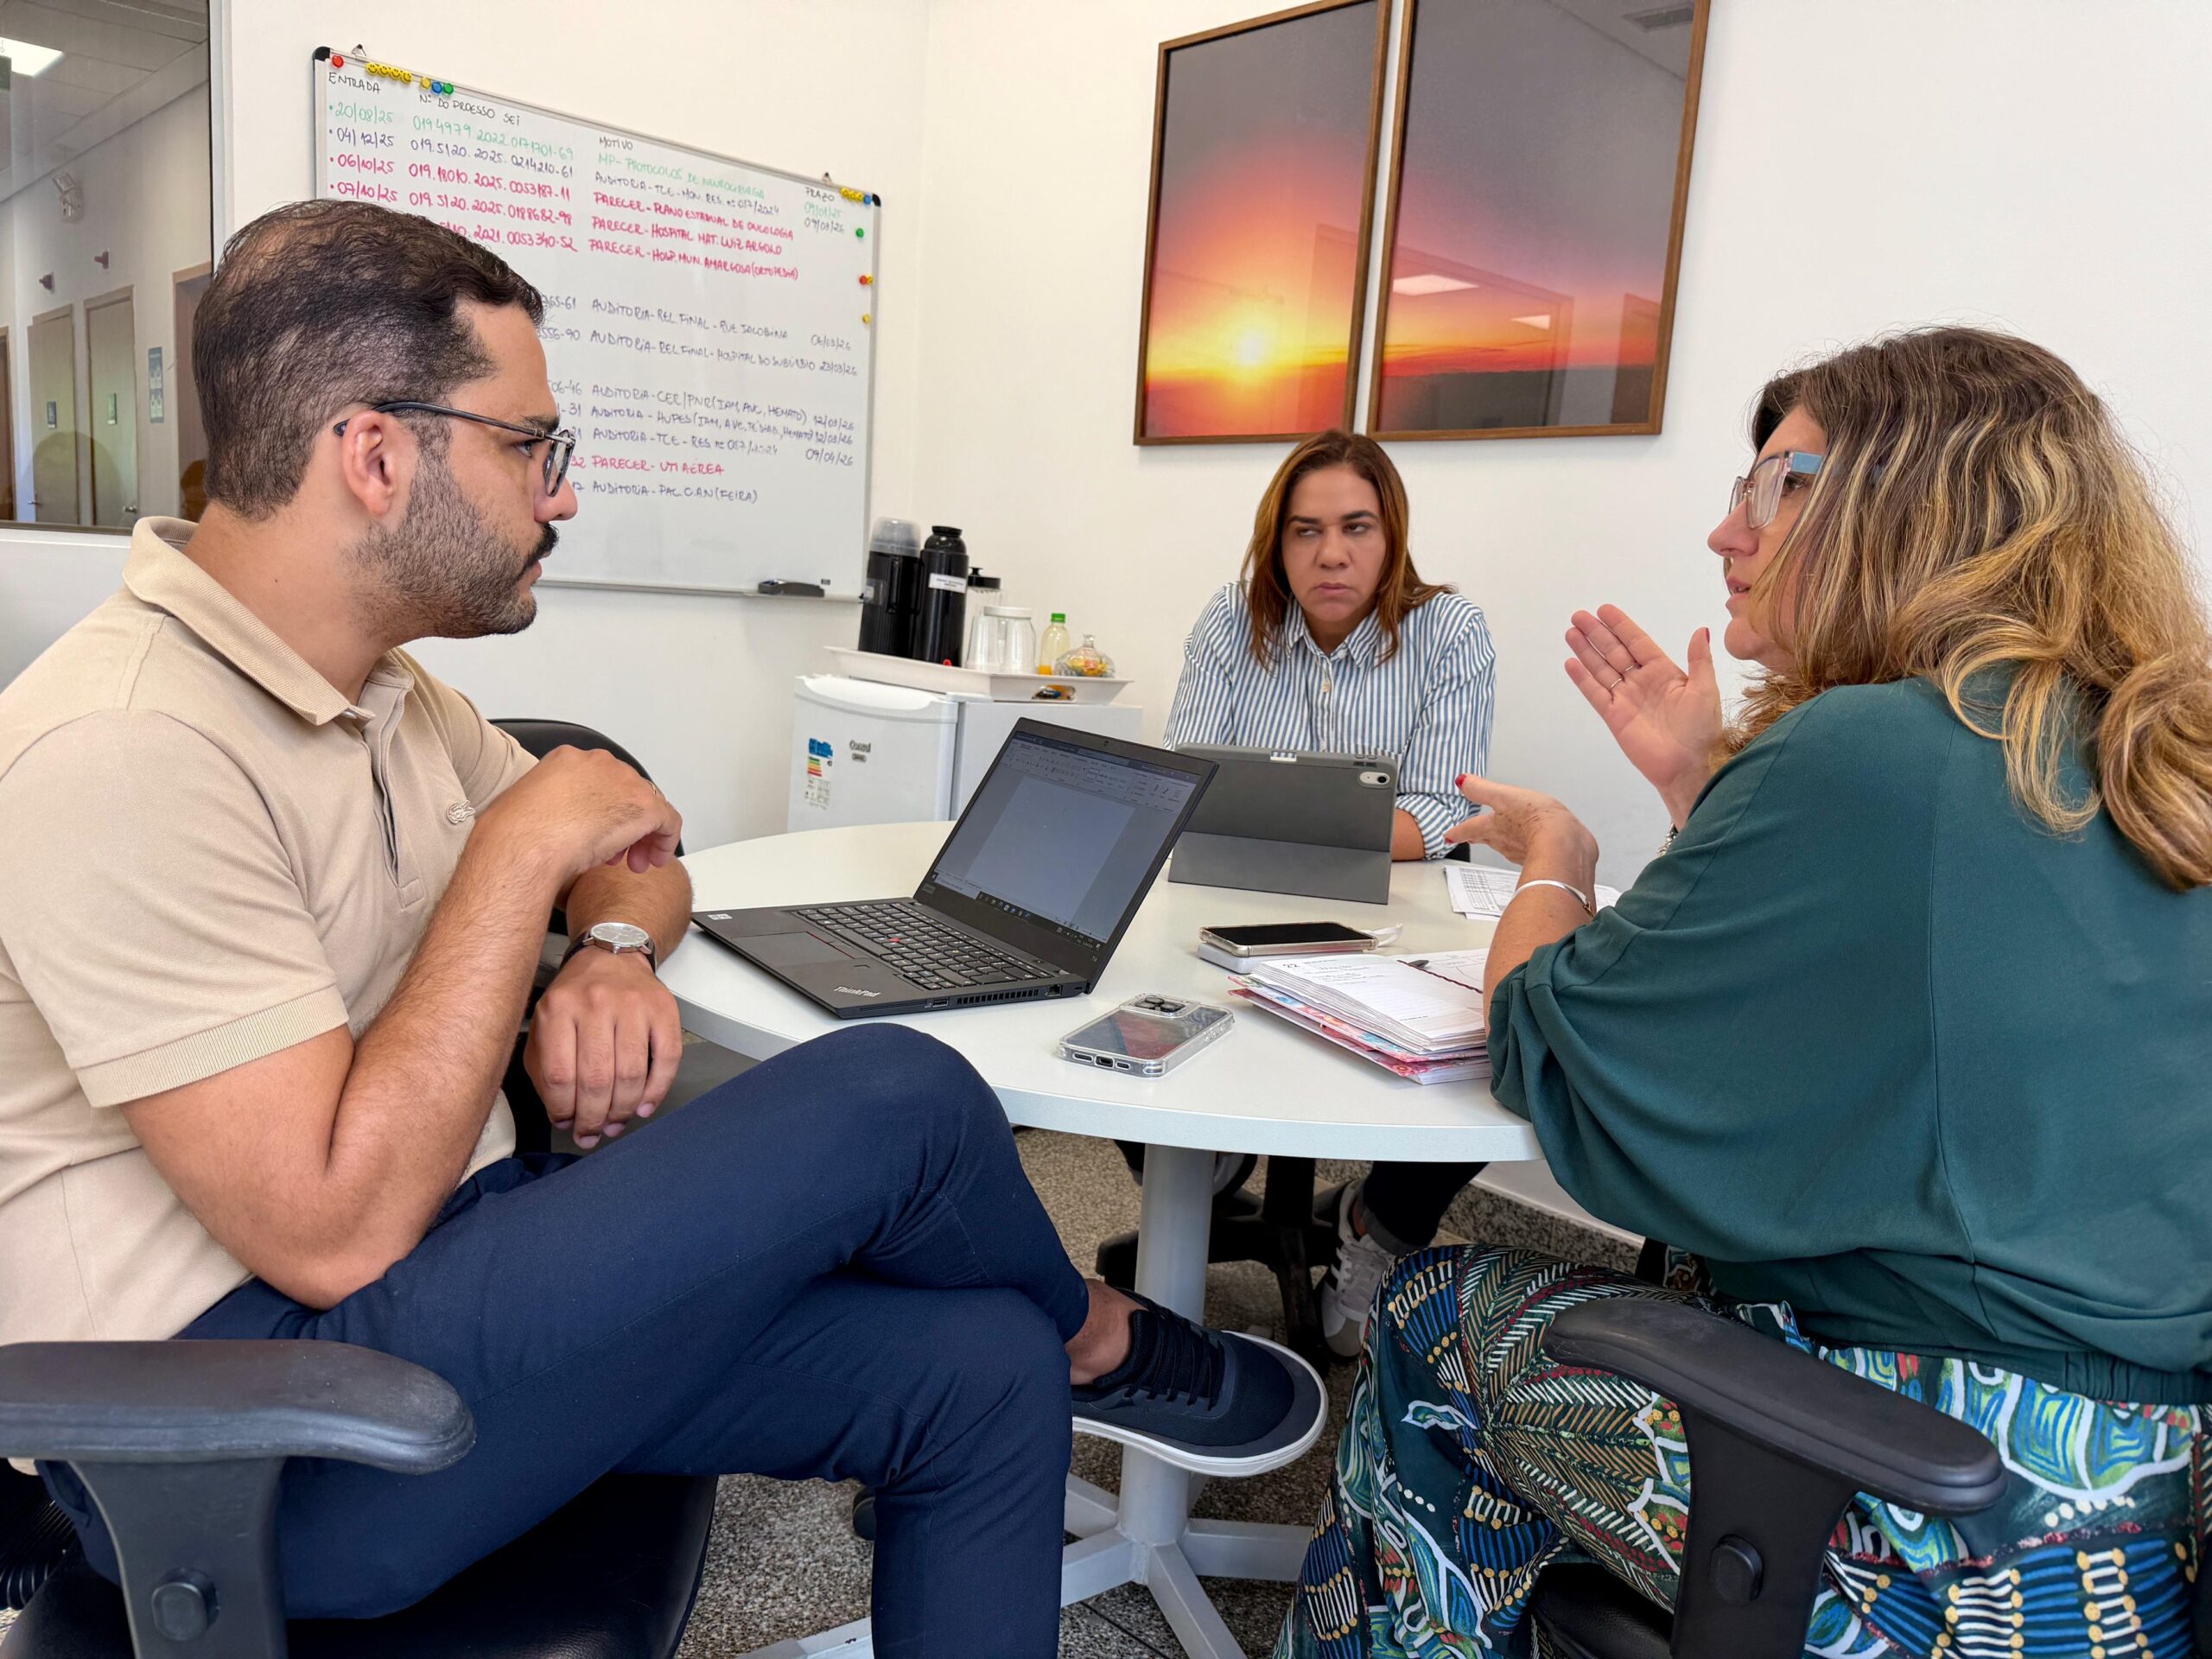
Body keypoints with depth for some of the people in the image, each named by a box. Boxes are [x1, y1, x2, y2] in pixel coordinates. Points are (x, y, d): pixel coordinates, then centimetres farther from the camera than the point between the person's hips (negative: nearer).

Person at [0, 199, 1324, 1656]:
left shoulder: (384, 690, 7)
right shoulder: (123, 752, -22)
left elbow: (633, 863, 19)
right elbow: (334, 1232, -25)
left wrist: (614, 954, -6)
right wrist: (524, 849, -20)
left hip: (447, 1261, 8)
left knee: (979, 1374, -9)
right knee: (895, 1099, -21)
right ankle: (1095, 1344, 11)